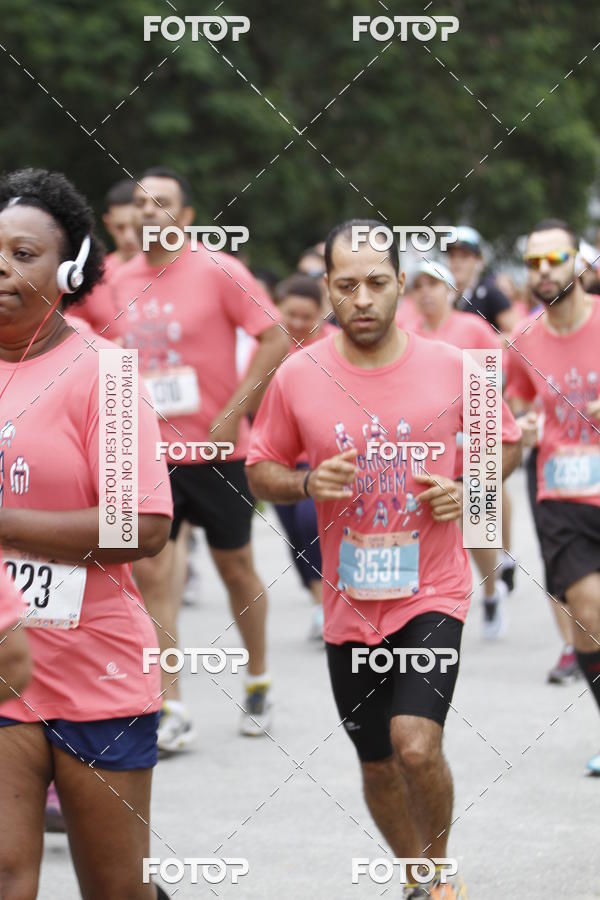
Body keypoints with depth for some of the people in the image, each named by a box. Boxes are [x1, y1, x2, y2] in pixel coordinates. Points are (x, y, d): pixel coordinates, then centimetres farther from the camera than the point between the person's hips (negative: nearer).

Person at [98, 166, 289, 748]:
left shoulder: (218, 271, -10)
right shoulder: (124, 281, 7)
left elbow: (275, 340, -12)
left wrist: (234, 413, -16)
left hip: (215, 449, -4)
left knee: (236, 566, 9)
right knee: (149, 571, -5)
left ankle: (259, 683, 29)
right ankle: (171, 711, -2)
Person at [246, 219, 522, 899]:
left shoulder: (450, 368, -6)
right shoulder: (297, 377, -5)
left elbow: (505, 441, 9)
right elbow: (260, 471, 7)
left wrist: (468, 489, -10)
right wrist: (307, 484, -14)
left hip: (432, 593, -2)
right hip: (350, 604, 2)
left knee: (416, 745, -20)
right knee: (377, 764, 13)